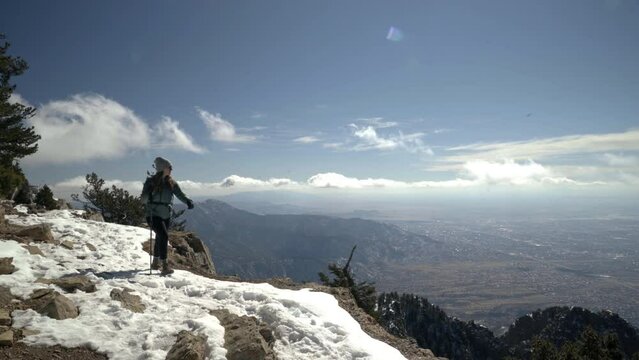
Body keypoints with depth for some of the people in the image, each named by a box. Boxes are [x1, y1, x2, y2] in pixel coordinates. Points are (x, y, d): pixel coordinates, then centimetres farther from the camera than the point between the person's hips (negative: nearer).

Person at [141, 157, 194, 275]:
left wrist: (188, 201, -22)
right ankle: (165, 266, -16)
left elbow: (179, 194, -3)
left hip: (166, 216, 6)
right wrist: (149, 196, -33)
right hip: (153, 215, -6)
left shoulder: (171, 183, 5)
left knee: (159, 238, 19)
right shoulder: (151, 181, -8)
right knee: (164, 236, -20)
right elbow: (143, 198, -11)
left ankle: (155, 262, 39)